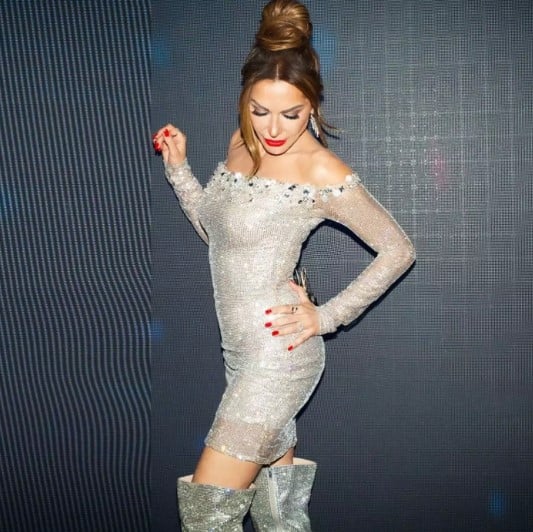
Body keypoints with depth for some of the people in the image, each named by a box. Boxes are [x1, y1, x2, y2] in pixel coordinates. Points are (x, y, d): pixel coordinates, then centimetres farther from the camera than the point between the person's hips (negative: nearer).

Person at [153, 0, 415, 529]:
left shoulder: (322, 173, -16)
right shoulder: (243, 143, 5)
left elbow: (398, 250, -8)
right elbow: (216, 230, 15)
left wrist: (326, 315, -10)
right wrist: (177, 165, 4)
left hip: (277, 357, -7)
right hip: (244, 351, 8)